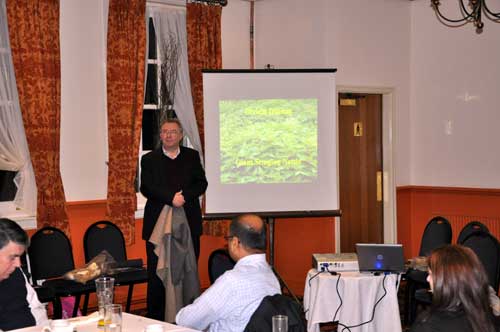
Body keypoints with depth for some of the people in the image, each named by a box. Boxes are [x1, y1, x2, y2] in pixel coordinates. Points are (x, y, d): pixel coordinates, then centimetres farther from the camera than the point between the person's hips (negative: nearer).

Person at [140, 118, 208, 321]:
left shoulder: (192, 156, 12)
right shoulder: (149, 159, 8)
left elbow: (201, 183, 4)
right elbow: (146, 188, -5)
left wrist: (184, 196, -15)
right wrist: (171, 198, -18)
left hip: (188, 223, 1)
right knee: (157, 273, 0)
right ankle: (155, 318, 5)